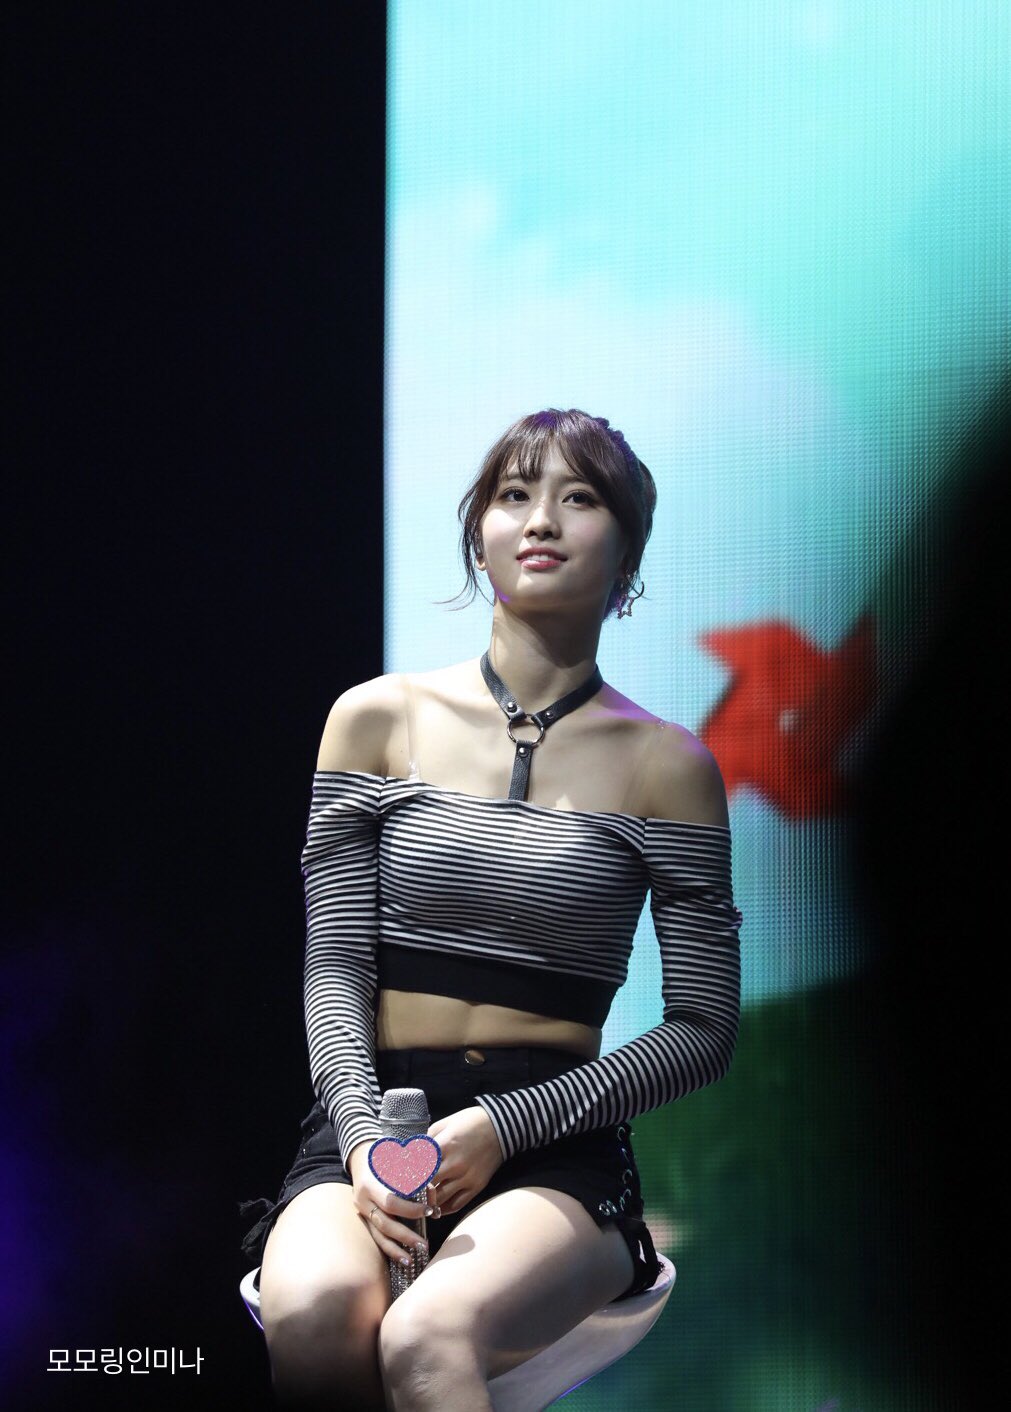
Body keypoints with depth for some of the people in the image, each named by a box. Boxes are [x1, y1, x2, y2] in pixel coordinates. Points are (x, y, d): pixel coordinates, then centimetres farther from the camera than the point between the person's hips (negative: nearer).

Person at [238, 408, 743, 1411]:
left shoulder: (665, 764, 6)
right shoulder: (379, 719, 10)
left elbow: (703, 1032, 4)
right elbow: (335, 966, 4)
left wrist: (502, 1125, -10)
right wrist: (363, 1136, -16)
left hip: (554, 1151, -1)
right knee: (316, 1315, -36)